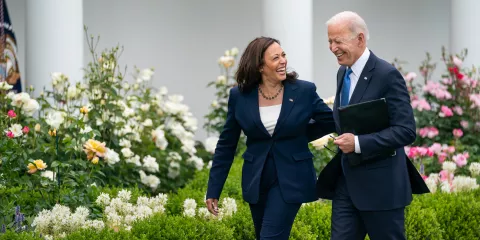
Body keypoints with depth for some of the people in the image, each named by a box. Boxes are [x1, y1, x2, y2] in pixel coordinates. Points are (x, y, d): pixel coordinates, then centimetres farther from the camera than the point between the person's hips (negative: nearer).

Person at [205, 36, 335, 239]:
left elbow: (331, 122, 6)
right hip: (256, 181, 3)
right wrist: (213, 190, 2)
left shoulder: (304, 91, -8)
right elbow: (226, 145, 3)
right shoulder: (240, 96, -3)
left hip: (291, 179, -3)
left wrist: (299, 138, 1)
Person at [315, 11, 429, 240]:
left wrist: (358, 143, -25)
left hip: (380, 184, -7)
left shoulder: (387, 75, -15)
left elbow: (406, 131, -19)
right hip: (346, 182, 7)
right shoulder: (343, 73, 11)